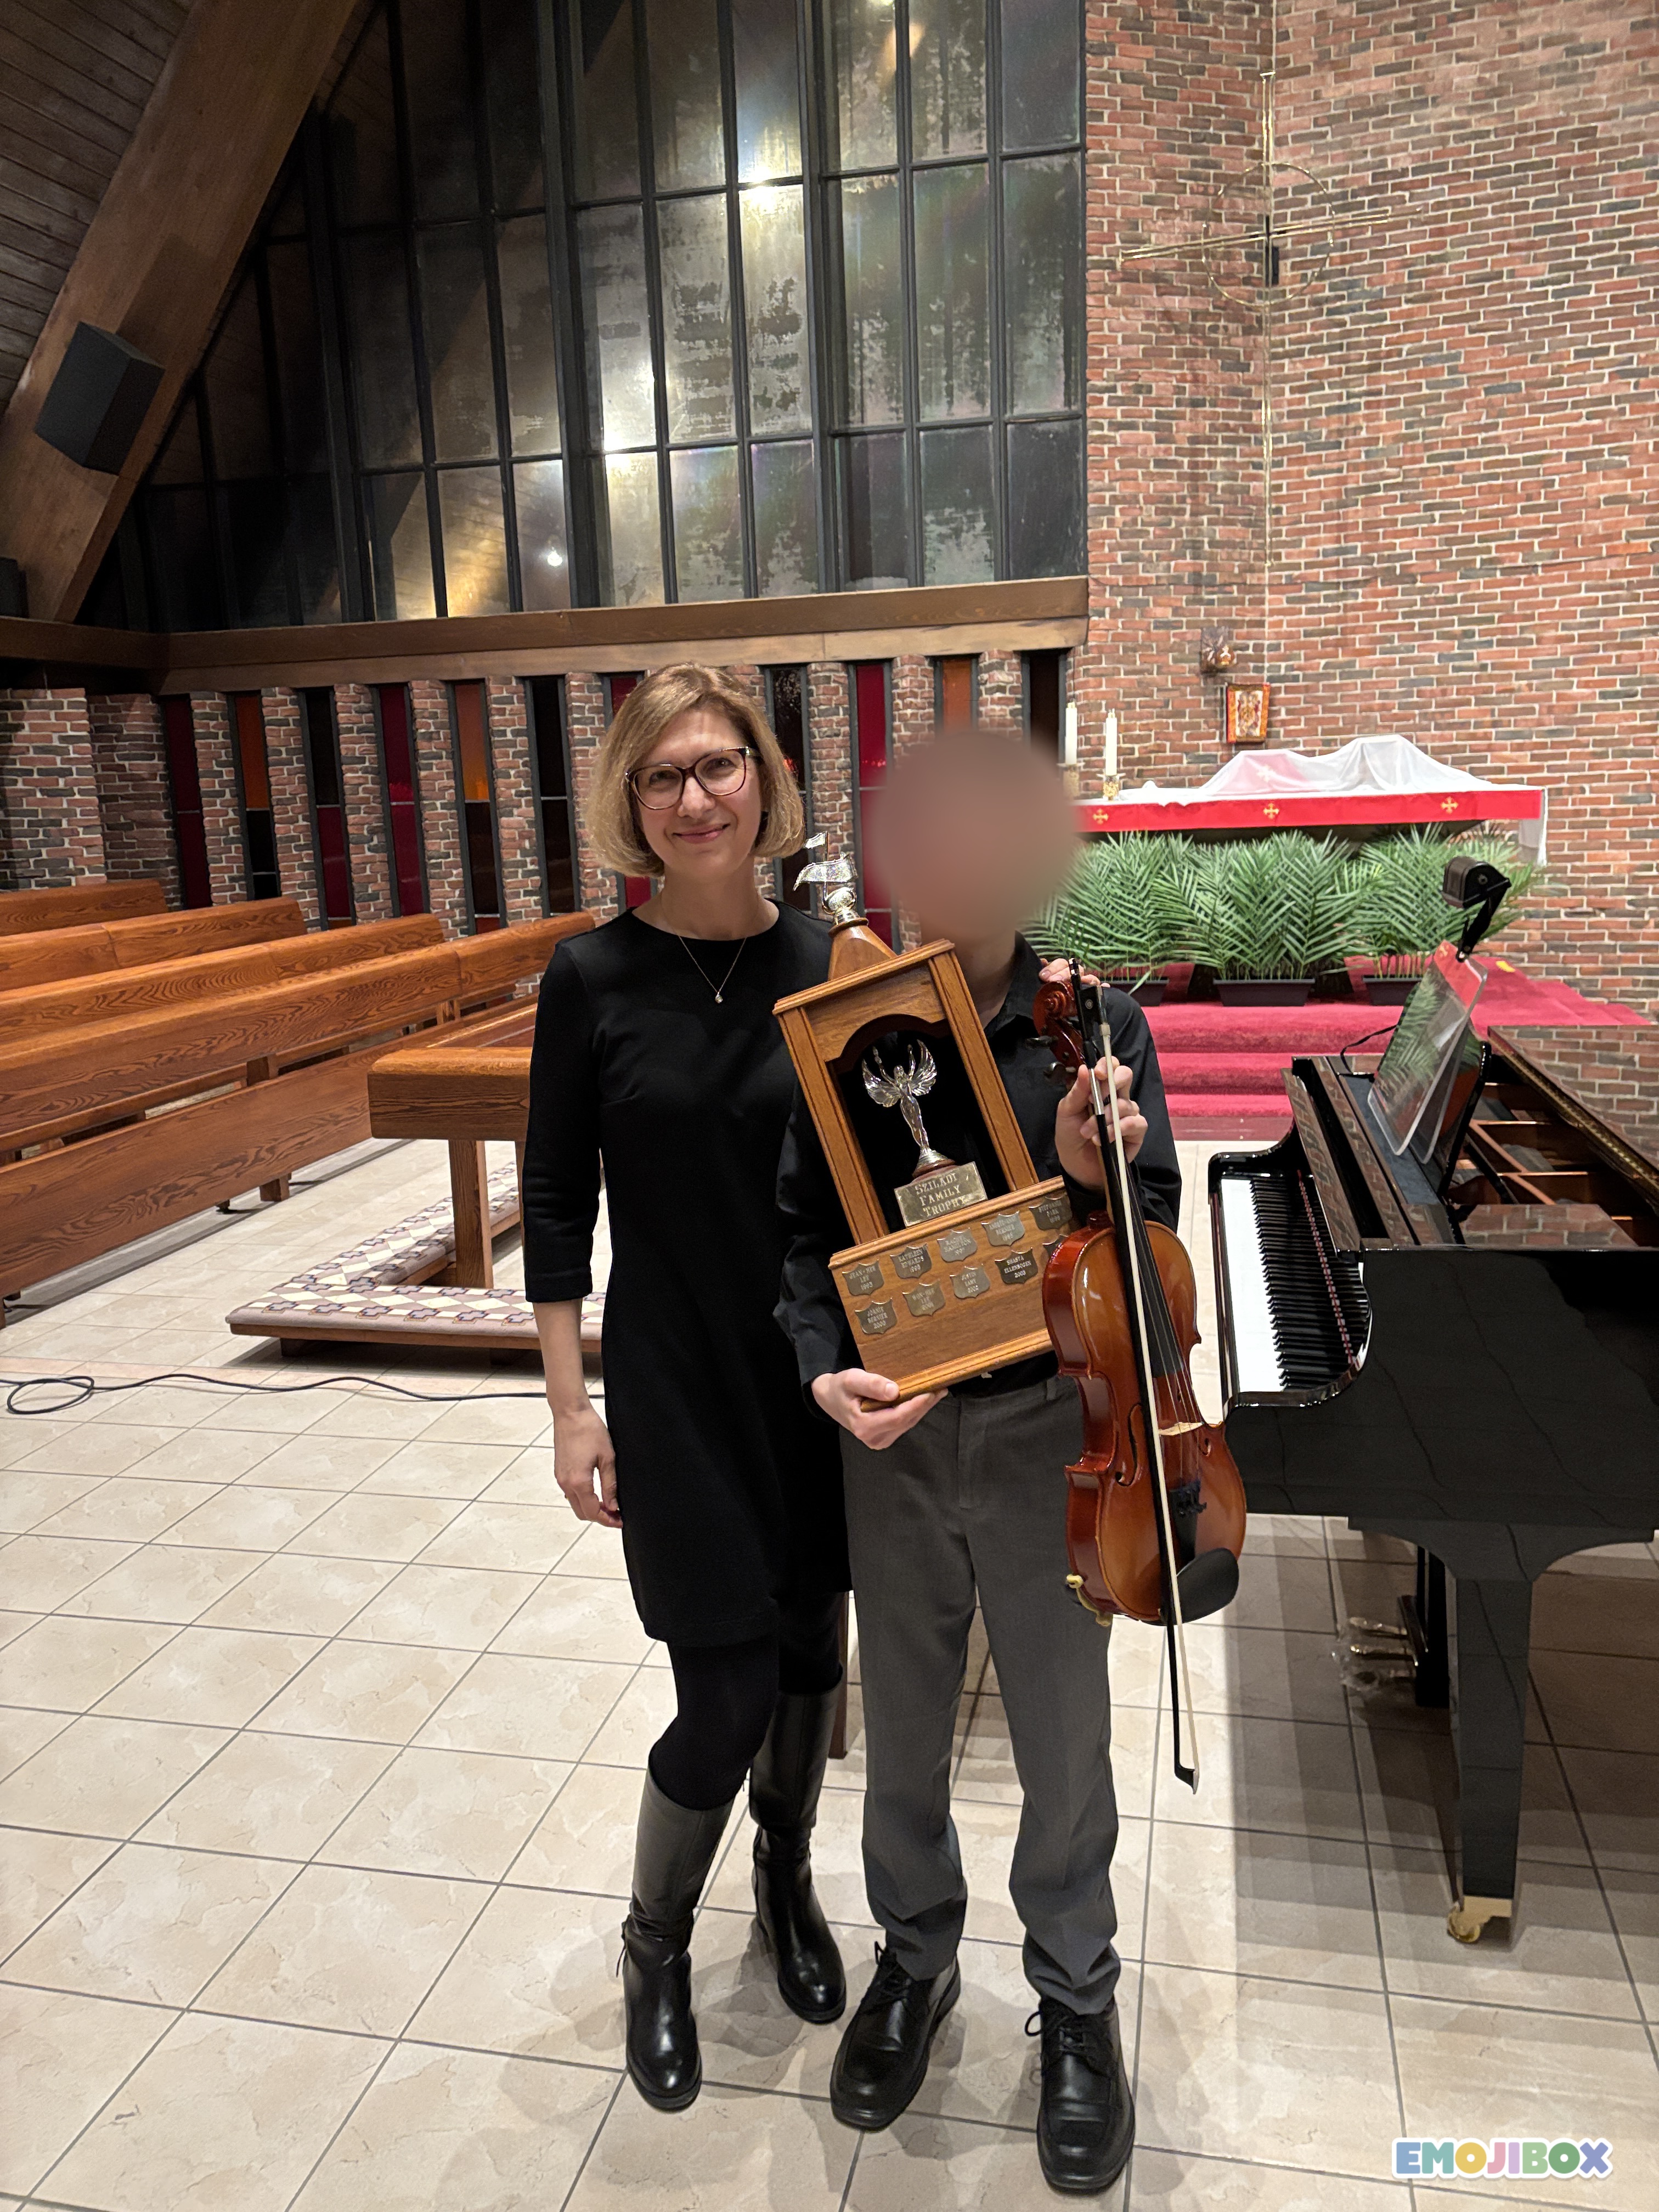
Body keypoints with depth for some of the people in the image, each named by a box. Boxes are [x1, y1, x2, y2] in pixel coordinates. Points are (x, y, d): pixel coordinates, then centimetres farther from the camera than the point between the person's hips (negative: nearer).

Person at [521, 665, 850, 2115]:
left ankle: (787, 1882, 47)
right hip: (678, 1388, -3)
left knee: (811, 1652, 17)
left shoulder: (828, 961, -3)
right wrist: (572, 1406, -6)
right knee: (731, 1696, 1)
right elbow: (557, 1201, -5)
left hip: (823, 1374, 3)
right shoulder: (595, 979, -9)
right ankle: (656, 1944, 32)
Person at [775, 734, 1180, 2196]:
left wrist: (1095, 1175, -27)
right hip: (894, 1431, 1)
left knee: (1064, 1741, 15)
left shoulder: (1094, 1023, -9)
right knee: (903, 1728, 19)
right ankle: (915, 1958, 47)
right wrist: (825, 1368, -19)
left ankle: (1076, 1997, 42)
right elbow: (801, 1228, -3)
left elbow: (1153, 1231, -5)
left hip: (1046, 1426, -1)